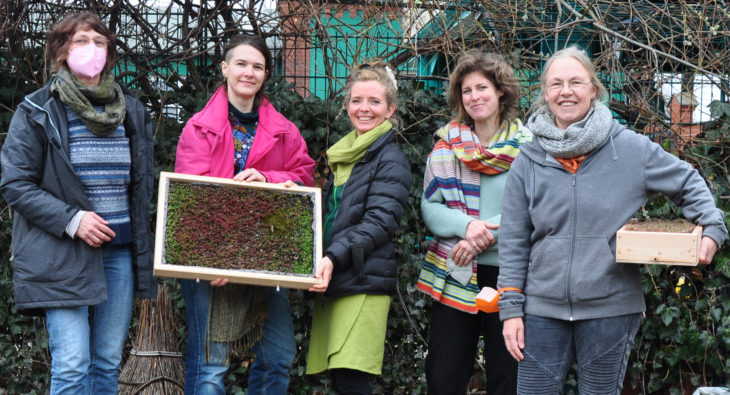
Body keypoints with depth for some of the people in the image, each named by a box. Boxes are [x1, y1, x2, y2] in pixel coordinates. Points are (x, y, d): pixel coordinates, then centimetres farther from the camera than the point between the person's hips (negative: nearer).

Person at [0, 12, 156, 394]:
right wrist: (70, 220, -15)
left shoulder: (132, 111, 13)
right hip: (63, 256, -4)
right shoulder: (38, 111, -2)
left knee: (108, 362, 8)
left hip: (121, 251, 5)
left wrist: (143, 243, 10)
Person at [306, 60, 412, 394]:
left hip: (364, 283, -8)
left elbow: (379, 223, -15)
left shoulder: (391, 160, -5)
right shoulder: (343, 154, 20)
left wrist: (333, 257, -24)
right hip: (333, 280, 8)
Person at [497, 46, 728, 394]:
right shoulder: (529, 161, 2)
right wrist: (511, 309, 2)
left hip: (611, 310, -1)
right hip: (543, 309, 1)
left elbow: (688, 184, 9)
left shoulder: (631, 149, -2)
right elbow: (513, 243, 6)